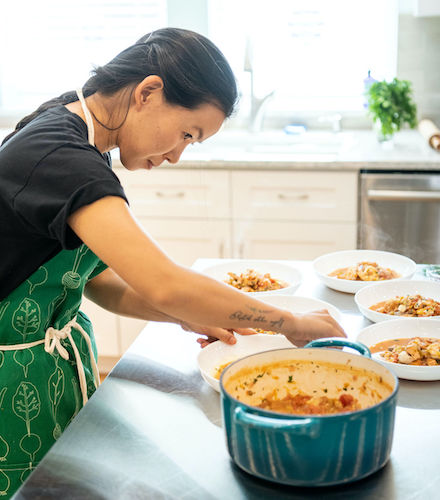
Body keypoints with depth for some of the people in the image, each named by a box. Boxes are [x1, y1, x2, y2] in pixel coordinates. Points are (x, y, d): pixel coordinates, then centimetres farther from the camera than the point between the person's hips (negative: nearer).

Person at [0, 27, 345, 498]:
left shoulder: (70, 134, 3)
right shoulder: (58, 155, -27)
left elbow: (100, 280, 7)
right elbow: (163, 284, -36)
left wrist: (189, 314, -6)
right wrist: (292, 323, -25)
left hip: (63, 363, 8)